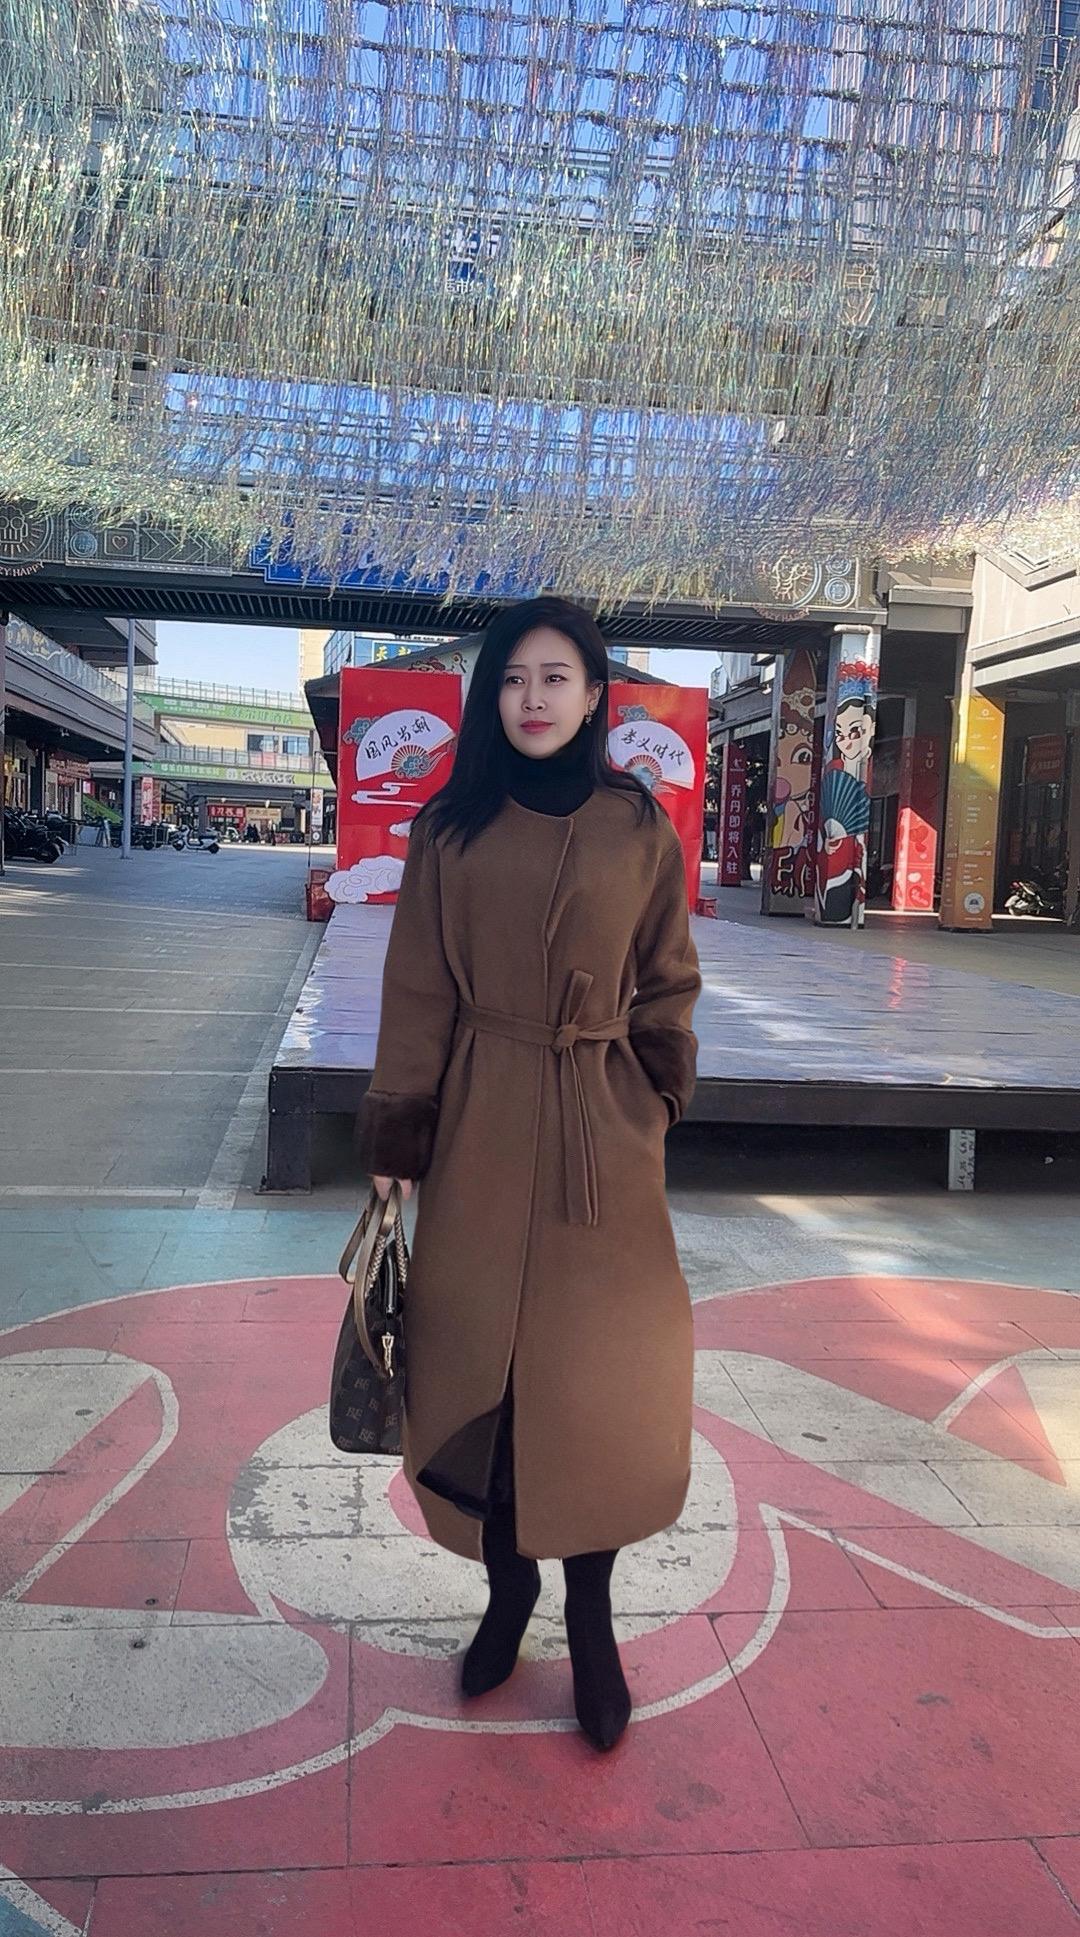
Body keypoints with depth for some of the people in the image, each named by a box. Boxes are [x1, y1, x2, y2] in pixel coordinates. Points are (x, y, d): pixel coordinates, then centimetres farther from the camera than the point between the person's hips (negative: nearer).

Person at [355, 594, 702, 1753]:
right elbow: (416, 996, 1)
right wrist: (395, 1144, -1)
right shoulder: (449, 830, 1)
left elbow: (668, 987, 10)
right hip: (478, 1130, 1)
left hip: (599, 1136, 0)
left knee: (601, 1375, 3)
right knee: (481, 1363, 8)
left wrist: (653, 1102, 1)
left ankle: (591, 1617, 23)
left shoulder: (641, 832, 1)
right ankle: (508, 1587, 30)